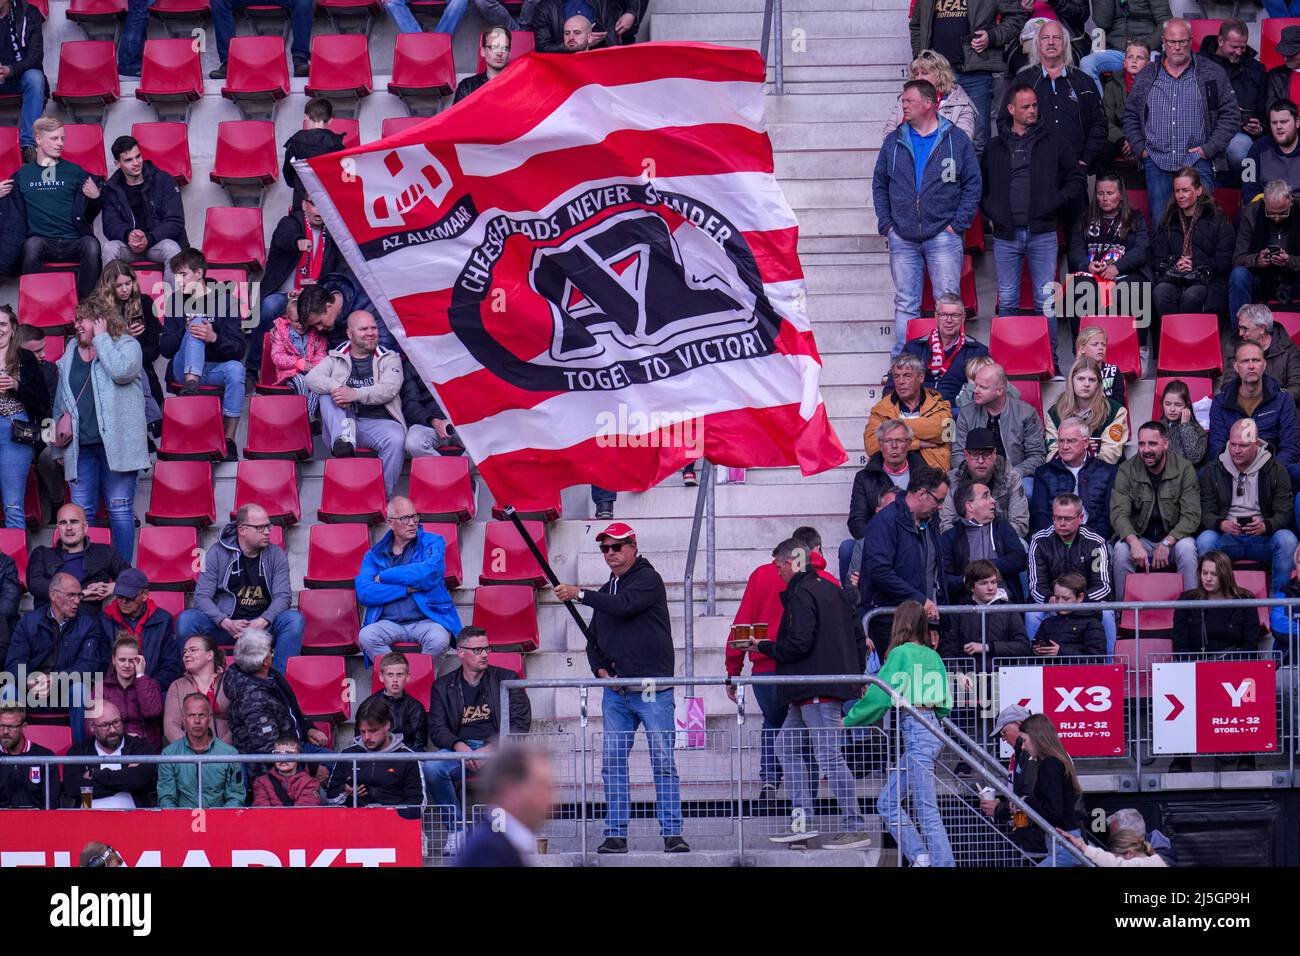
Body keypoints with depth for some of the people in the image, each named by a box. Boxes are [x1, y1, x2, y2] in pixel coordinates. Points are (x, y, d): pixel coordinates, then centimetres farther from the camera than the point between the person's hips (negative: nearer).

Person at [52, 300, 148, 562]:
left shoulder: (126, 345, 5)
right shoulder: (69, 358, 20)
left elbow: (122, 371, -18)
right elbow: (60, 403, 23)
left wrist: (101, 338, -6)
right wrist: (59, 446, 18)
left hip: (116, 442, -5)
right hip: (80, 447, 5)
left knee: (120, 509, -4)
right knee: (81, 511, -1)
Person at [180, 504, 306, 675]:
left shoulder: (276, 555, 3)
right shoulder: (217, 553, -2)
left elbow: (283, 596, -6)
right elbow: (202, 596, -7)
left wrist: (261, 622, -26)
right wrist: (226, 623, -25)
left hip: (262, 624, 1)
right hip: (224, 623, -1)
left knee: (294, 620, -28)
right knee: (186, 620, -28)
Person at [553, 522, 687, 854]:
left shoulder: (648, 579, -3)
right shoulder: (606, 590, 20)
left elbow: (624, 605, -22)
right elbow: (594, 638, 28)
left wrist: (580, 594, -19)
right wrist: (599, 668, 9)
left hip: (652, 691, -7)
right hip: (615, 691, 7)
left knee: (663, 761, -7)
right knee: (613, 762, 2)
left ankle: (672, 833, -6)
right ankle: (615, 835, 5)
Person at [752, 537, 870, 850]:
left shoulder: (801, 594, -12)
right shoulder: (830, 589, 17)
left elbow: (798, 643, -20)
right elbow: (857, 633, 20)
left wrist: (764, 647, -5)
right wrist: (857, 672, 25)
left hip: (816, 691, -11)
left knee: (830, 756, -10)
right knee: (787, 746, 15)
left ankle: (856, 829, -10)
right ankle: (802, 822, 11)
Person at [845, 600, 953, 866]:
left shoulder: (901, 653, -8)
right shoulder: (932, 656, 12)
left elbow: (879, 697, -9)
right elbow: (945, 705, 15)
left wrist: (849, 721, 3)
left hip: (916, 732, -8)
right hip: (933, 729, 8)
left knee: (927, 809, -9)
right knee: (887, 801, 10)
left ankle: (944, 863, -12)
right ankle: (920, 855, 3)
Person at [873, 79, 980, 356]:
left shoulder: (956, 140, 3)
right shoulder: (894, 141, 10)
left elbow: (972, 184, 3)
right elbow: (879, 185, 14)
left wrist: (958, 224, -5)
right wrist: (886, 225, 4)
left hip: (943, 236, -3)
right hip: (902, 239, 3)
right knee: (905, 304, 4)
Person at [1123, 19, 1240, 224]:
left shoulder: (1213, 74, 4)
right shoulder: (1146, 77, 13)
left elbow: (1230, 115, 3)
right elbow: (1130, 116, 19)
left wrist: (1209, 148, -6)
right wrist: (1140, 149, 5)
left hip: (1196, 161, -2)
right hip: (1157, 162, 3)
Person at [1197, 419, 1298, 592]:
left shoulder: (1275, 470, 2)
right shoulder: (1212, 470, 5)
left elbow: (1284, 513, -3)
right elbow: (1205, 512, 0)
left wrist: (1265, 526, -27)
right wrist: (1221, 524, -25)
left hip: (1262, 537, 0)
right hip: (1227, 537, 0)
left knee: (1287, 540, -31)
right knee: (1204, 540, -32)